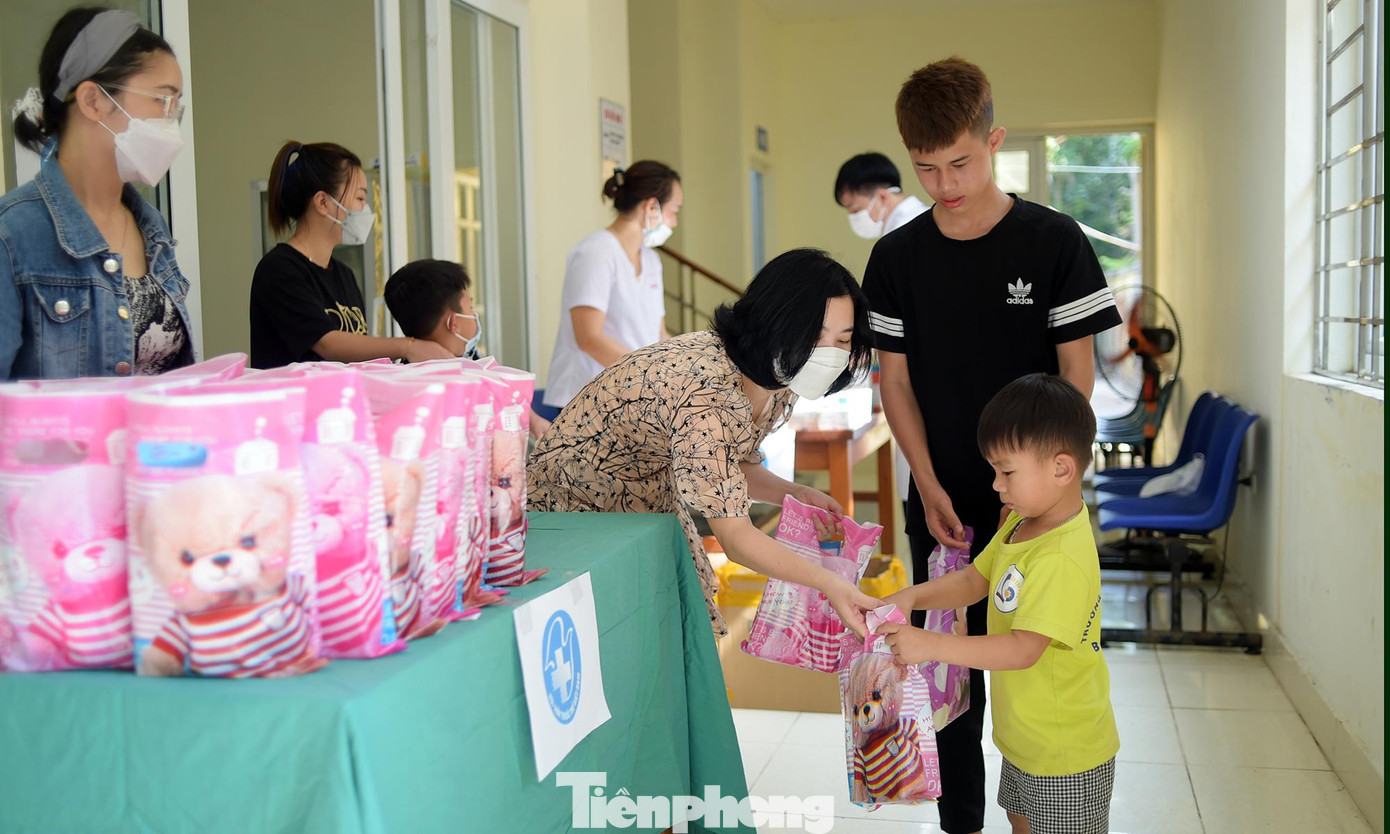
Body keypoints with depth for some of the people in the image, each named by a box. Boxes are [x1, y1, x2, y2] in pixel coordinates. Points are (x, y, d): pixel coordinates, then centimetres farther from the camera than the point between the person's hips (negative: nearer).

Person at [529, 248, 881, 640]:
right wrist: (828, 584, -43)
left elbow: (738, 467, 7)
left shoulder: (776, 381, -8)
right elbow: (734, 536, -34)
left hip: (655, 510, 8)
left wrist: (794, 494, -12)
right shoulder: (706, 393, -36)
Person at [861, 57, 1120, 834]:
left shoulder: (1054, 241, -7)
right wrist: (929, 486, -7)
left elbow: (1078, 375, -5)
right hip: (943, 506, 2)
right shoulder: (898, 257, 0)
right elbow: (896, 379, 4)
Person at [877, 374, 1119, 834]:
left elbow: (1024, 649, -34)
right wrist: (911, 597, -8)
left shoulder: (1063, 558, -31)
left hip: (1066, 756, -9)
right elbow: (974, 579, 9)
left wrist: (931, 645, -34)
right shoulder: (1019, 524, 1)